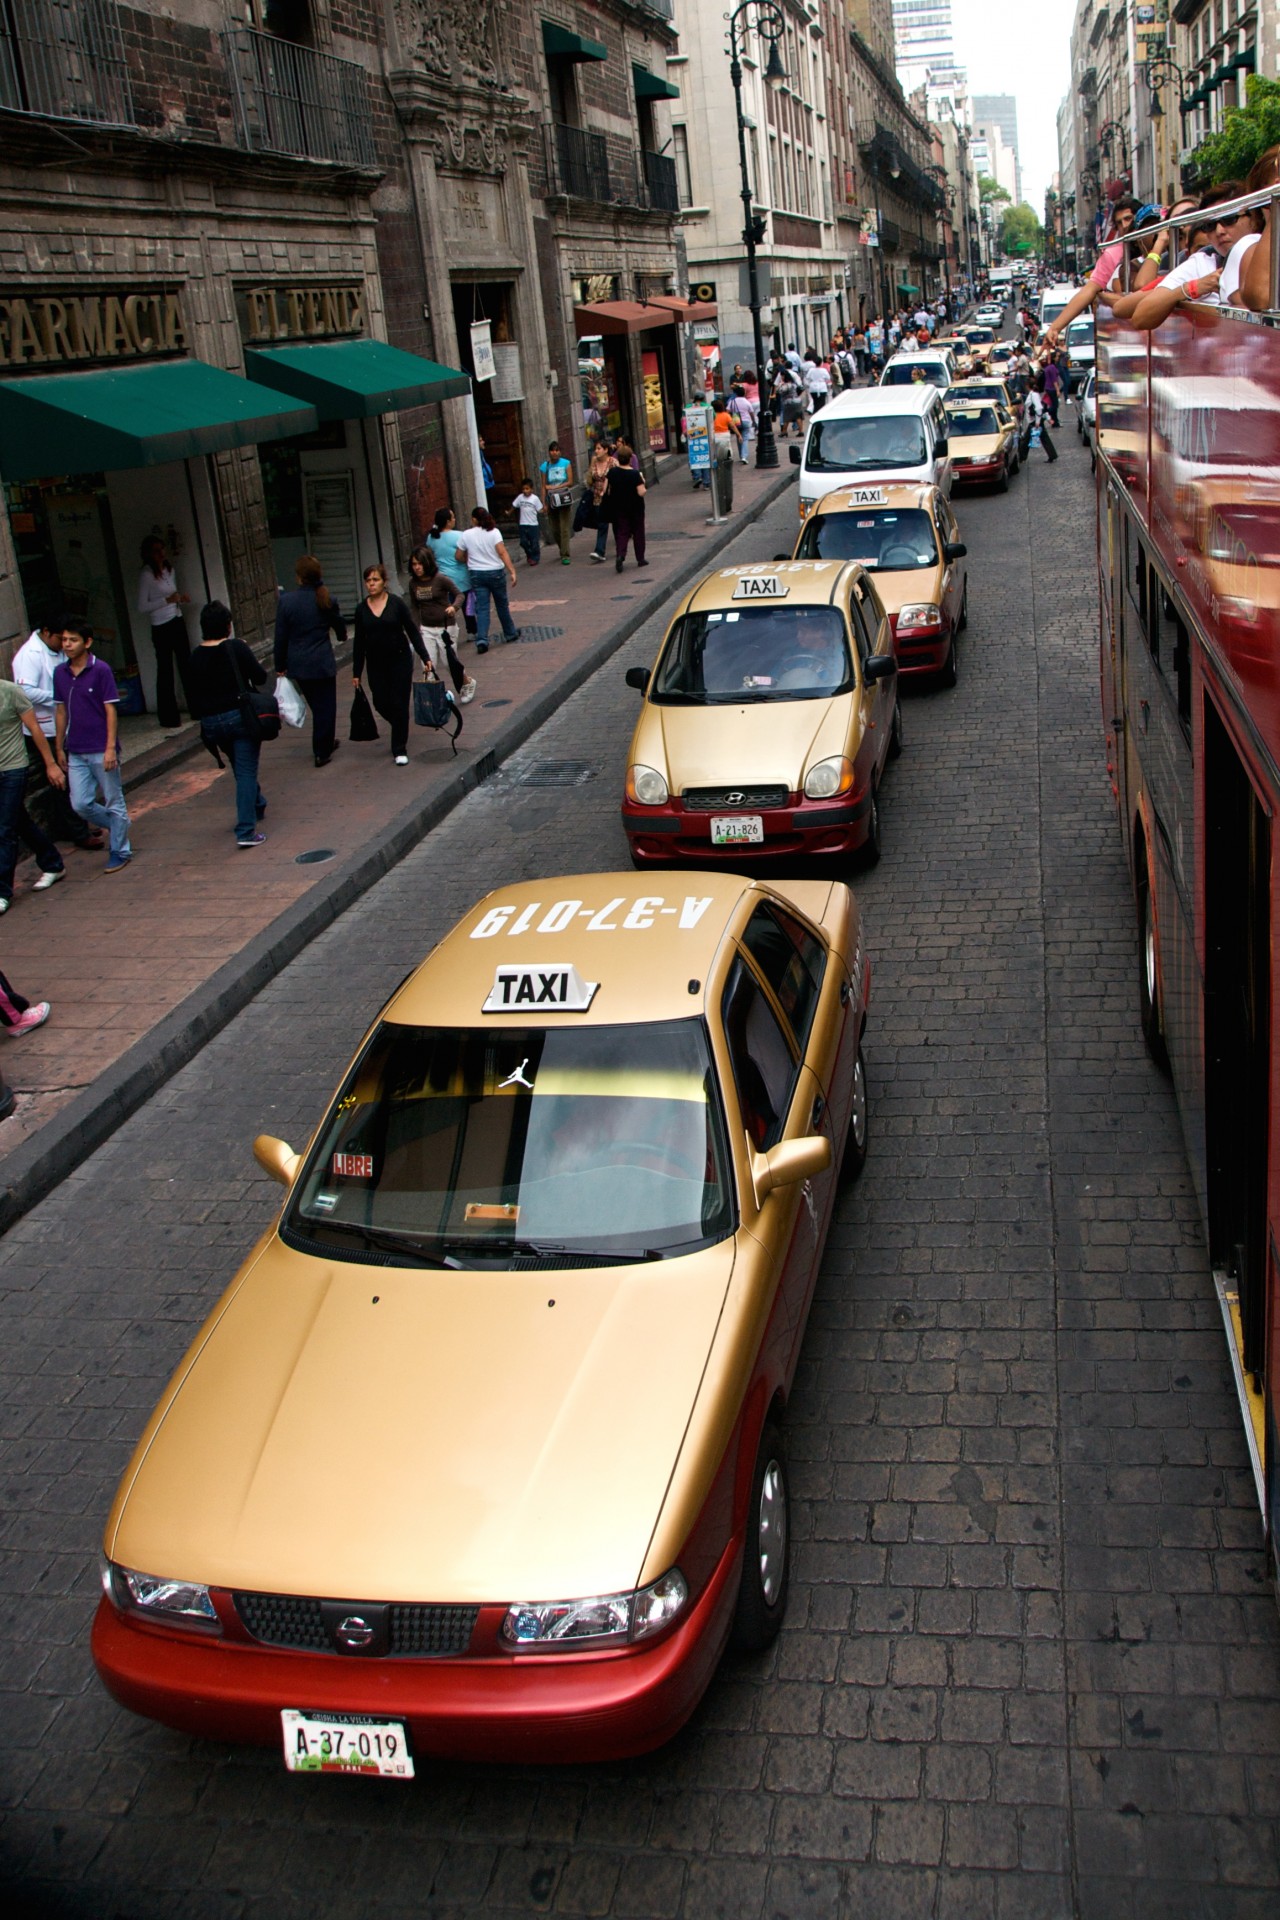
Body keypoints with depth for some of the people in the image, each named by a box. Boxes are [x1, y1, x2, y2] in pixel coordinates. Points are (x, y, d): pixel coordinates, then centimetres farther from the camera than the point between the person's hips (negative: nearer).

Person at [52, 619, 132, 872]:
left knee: (114, 802, 4)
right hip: (75, 752, 5)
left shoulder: (101, 670, -9)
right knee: (81, 804, 3)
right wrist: (59, 748, 13)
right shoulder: (60, 673, 6)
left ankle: (120, 851, 17)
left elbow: (111, 710, -9)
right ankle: (118, 828, 26)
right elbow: (61, 711, 13)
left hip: (101, 751, -5)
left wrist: (111, 748, -14)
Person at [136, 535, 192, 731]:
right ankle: (169, 718, 3)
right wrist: (167, 600, -20)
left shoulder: (169, 570, 12)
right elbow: (142, 607, -13)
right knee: (165, 672, -2)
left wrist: (182, 600, 3)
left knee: (186, 666, 12)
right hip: (161, 627, -7)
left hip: (177, 622, 7)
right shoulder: (146, 575, -10)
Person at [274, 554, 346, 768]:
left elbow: (281, 636, -6)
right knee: (325, 706, 8)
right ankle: (322, 752, 9)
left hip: (297, 664, 2)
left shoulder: (286, 601, -11)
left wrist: (280, 666, 6)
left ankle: (326, 744, 33)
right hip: (322, 663, -2)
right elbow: (338, 622, 10)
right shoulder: (326, 600, -10)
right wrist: (342, 638, 35)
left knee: (317, 706, 19)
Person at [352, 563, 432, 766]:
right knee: (381, 703, 2)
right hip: (376, 664, 3)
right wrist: (356, 673, 6)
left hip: (400, 660, -3)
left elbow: (413, 631, -3)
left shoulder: (396, 603, -6)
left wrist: (425, 657, -8)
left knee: (399, 704, -3)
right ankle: (400, 730, 34)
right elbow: (359, 642, 6)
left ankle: (400, 749, 6)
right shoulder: (361, 609, 1)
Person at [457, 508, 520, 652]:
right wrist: (512, 571, -17)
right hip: (496, 572, 0)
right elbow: (502, 553, -16)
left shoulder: (466, 535, -3)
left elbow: (459, 557, 2)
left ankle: (481, 639, -14)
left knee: (482, 608, 1)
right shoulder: (493, 532, -8)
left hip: (476, 574, 0)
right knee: (502, 604, 17)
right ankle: (510, 633, 32)